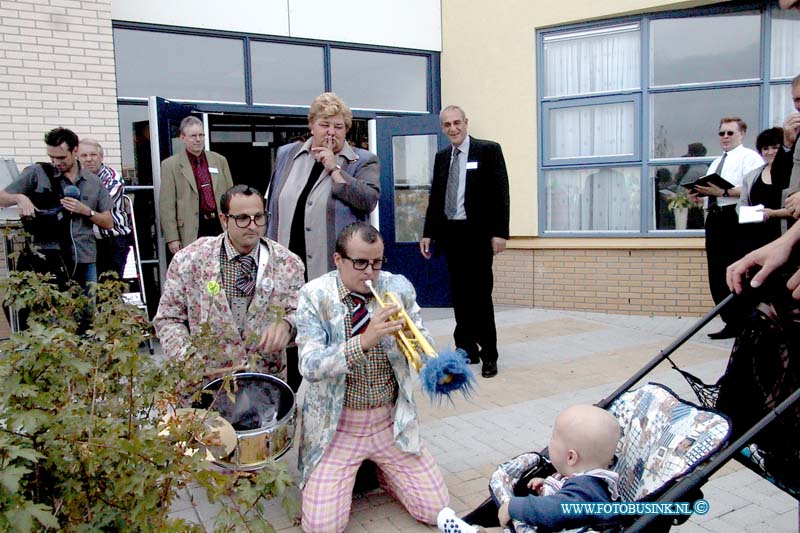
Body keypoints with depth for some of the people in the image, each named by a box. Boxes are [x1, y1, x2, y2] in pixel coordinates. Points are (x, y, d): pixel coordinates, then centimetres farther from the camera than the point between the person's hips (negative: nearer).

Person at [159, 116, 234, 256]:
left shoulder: (219, 160, 12)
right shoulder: (170, 165, 1)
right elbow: (167, 206, -2)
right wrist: (172, 238, -7)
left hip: (221, 226, 3)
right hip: (192, 231, -3)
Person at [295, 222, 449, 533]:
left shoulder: (399, 288, -2)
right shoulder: (314, 295, -10)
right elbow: (310, 366, -19)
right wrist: (364, 341, -34)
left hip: (391, 422, 3)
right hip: (336, 425, -2)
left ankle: (380, 470, 27)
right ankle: (350, 474, 21)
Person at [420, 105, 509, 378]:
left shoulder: (489, 150, -2)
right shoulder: (441, 157, 13)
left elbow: (501, 194, -7)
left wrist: (500, 232, -14)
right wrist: (428, 233, 11)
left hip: (478, 233, -5)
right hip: (450, 233, 5)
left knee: (480, 294, -3)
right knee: (460, 294, 9)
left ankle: (489, 354, 8)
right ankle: (467, 349, 19)